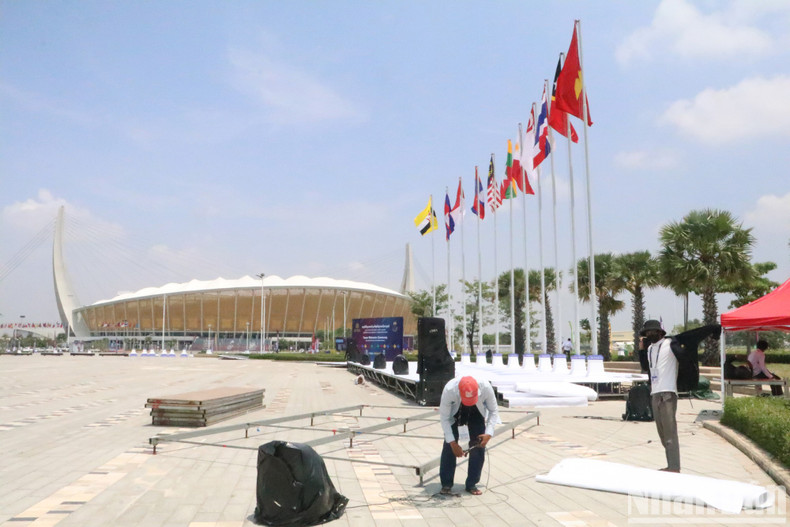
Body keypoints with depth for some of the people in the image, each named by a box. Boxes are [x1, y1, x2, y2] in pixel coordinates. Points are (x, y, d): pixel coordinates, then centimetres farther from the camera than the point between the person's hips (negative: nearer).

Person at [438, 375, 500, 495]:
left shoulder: (486, 387, -37)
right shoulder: (449, 390, -40)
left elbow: (493, 411, -18)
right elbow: (444, 417, -26)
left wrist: (488, 433, -29)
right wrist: (453, 443, -28)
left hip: (477, 412, 1)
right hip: (454, 412, -1)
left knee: (478, 447, -7)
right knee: (448, 446, -12)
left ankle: (472, 484, 6)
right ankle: (446, 484, 1)